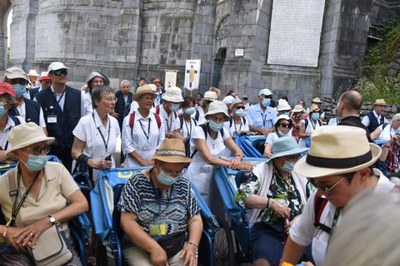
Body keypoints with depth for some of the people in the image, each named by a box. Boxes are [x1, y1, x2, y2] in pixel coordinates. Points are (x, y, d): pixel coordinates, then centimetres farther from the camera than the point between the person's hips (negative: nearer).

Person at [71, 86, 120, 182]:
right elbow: (75, 152, -10)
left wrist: (112, 166, 9)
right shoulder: (85, 122, -11)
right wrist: (94, 164, -22)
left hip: (109, 174, 4)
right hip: (89, 175, -4)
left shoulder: (114, 122, 4)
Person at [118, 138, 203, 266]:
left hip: (179, 245, 3)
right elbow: (127, 221, -11)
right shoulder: (136, 184, -7)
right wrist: (155, 248, -19)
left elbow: (195, 219, 6)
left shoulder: (184, 185, 4)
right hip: (140, 247, -3)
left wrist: (192, 245, -12)